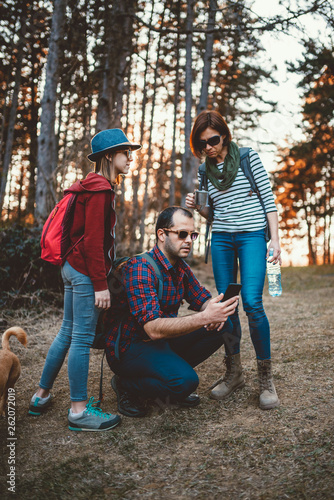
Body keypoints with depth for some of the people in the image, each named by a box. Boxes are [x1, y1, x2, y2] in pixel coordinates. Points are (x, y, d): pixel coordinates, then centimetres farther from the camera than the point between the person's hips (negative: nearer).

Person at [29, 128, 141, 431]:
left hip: (73, 268, 10)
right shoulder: (100, 190, -13)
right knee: (82, 339, -4)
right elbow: (93, 241, -19)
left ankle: (42, 397, 26)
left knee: (68, 333, 16)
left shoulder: (94, 187, 18)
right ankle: (79, 411, 6)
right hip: (85, 272, -10)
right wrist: (100, 284, -19)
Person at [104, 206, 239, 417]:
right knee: (185, 381, -32)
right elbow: (154, 328, -33)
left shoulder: (181, 267, 2)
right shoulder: (139, 267, -25)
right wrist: (204, 317, -43)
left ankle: (170, 370, 6)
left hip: (162, 340, 8)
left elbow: (203, 299, 11)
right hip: (128, 347, -8)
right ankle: (126, 385, -3)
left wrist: (215, 311, -15)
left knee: (222, 327, -5)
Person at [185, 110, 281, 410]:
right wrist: (197, 208, -3)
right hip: (221, 239, 4)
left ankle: (266, 377, 0)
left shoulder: (248, 157, 2)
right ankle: (234, 372, 17)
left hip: (252, 236, -4)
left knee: (252, 302, -15)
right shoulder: (207, 171, 13)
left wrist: (275, 239, -9)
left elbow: (268, 198, -1)